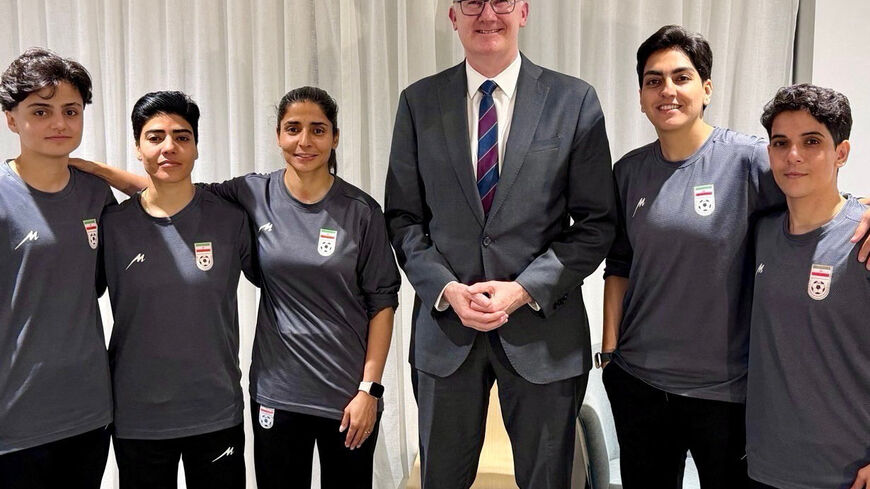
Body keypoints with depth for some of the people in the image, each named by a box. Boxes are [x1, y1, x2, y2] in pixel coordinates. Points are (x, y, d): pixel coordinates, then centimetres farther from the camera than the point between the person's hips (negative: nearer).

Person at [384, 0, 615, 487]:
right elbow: (404, 218, 4)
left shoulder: (575, 100, -2)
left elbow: (596, 223, -3)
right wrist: (447, 288, -11)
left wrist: (525, 289, -13)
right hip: (445, 322, 2)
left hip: (543, 328, -1)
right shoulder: (419, 102, 3)